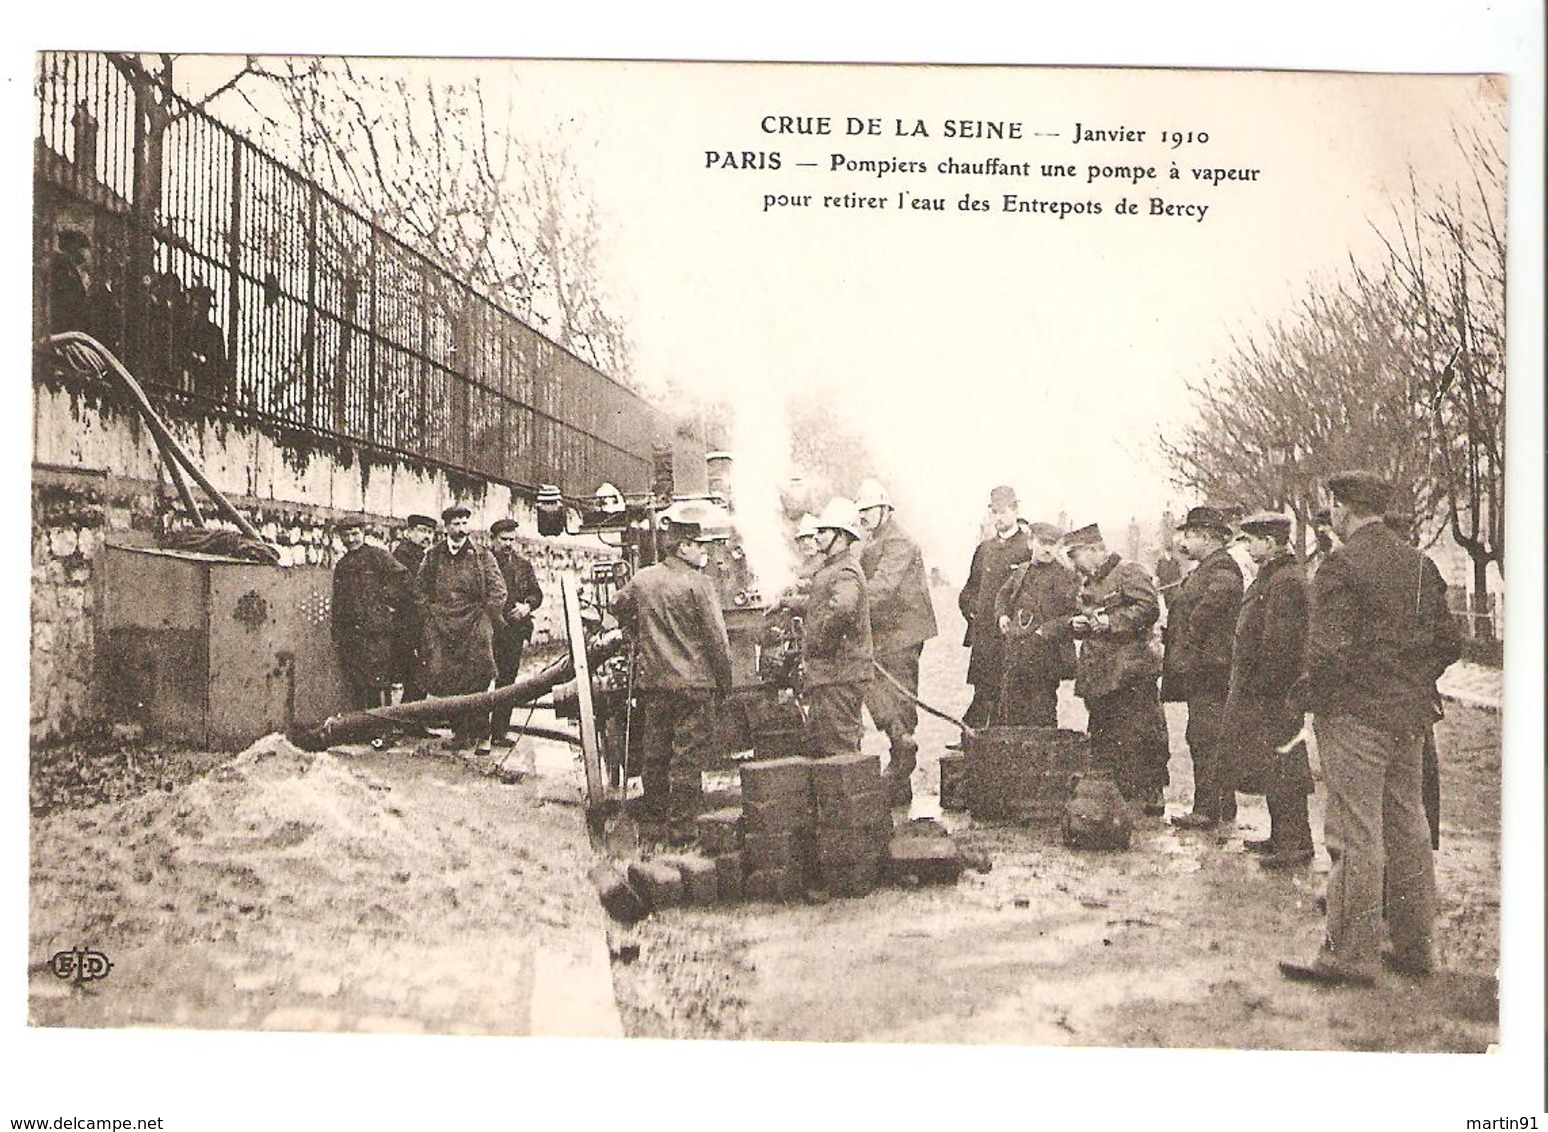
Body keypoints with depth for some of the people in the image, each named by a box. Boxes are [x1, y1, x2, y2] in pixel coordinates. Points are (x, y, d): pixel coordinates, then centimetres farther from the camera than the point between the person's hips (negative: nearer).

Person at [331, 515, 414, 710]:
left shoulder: (377, 556, 0)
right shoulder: (341, 565, 18)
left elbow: (403, 580, -7)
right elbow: (337, 604, 21)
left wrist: (390, 603, -4)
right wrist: (336, 637, 15)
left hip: (376, 630, -6)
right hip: (349, 634, 6)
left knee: (378, 683, -8)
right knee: (355, 685, 6)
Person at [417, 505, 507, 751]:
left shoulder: (482, 556, 5)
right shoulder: (433, 556, 11)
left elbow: (498, 592, 5)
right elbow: (421, 590, 15)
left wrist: (485, 622, 0)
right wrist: (428, 617, 6)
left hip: (474, 625, -2)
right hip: (440, 626, 2)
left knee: (476, 682, -8)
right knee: (442, 679, -3)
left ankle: (481, 736, -2)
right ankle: (459, 731, 8)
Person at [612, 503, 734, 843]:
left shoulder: (642, 579, 4)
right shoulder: (697, 584, -13)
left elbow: (618, 607, 22)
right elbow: (716, 639, -10)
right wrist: (724, 681, 0)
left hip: (652, 680, 6)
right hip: (694, 683, -6)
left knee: (655, 754, 14)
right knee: (689, 758, 0)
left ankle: (654, 821, 23)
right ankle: (680, 828, 2)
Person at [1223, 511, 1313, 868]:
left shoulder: (1286, 581, -17)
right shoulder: (1270, 575, 16)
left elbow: (1280, 641, -22)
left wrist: (1260, 686, -21)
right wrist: (1247, 686, 19)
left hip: (1273, 691, -10)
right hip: (1263, 691, 10)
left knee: (1282, 768, -5)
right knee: (1271, 769, 15)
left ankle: (1295, 845, 1)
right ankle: (1281, 838, 24)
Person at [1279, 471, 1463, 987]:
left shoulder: (1340, 566, -13)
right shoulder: (1421, 564, 10)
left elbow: (1329, 649, -20)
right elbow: (1449, 643, 13)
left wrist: (1310, 696, -4)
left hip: (1355, 713, -8)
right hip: (1410, 716, 8)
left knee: (1355, 836, -4)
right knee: (1408, 830, 14)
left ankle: (1351, 955, 1)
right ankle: (1414, 947, 22)